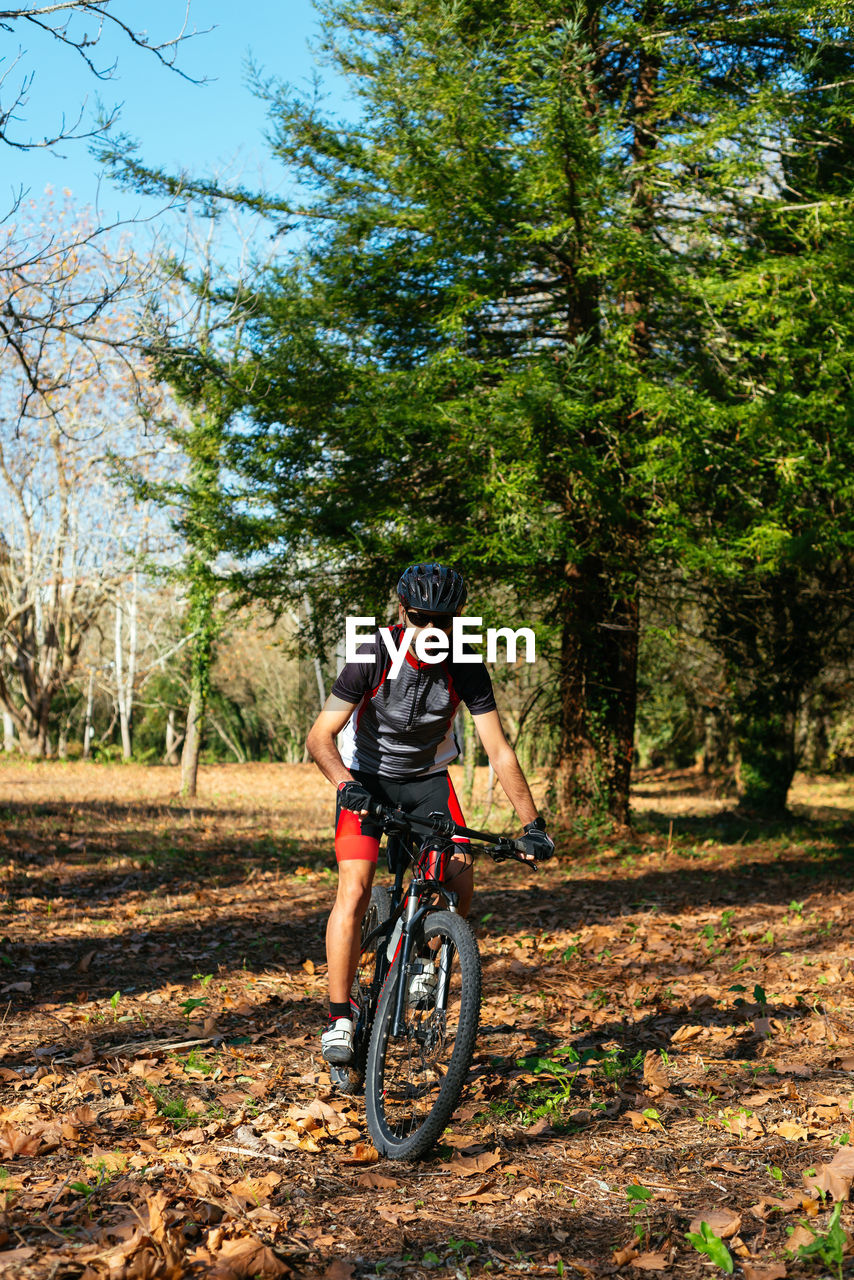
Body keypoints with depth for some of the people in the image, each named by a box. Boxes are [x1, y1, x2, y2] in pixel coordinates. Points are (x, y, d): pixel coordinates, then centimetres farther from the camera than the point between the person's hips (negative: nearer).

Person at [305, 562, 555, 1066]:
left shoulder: (466, 668, -21)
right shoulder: (374, 656, -26)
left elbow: (499, 750, -19)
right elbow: (321, 735, -24)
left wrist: (533, 823, -26)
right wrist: (346, 785, -43)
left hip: (428, 777, 2)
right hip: (367, 777, -2)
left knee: (460, 877, -17)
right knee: (355, 890, -18)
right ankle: (341, 1016, -9)